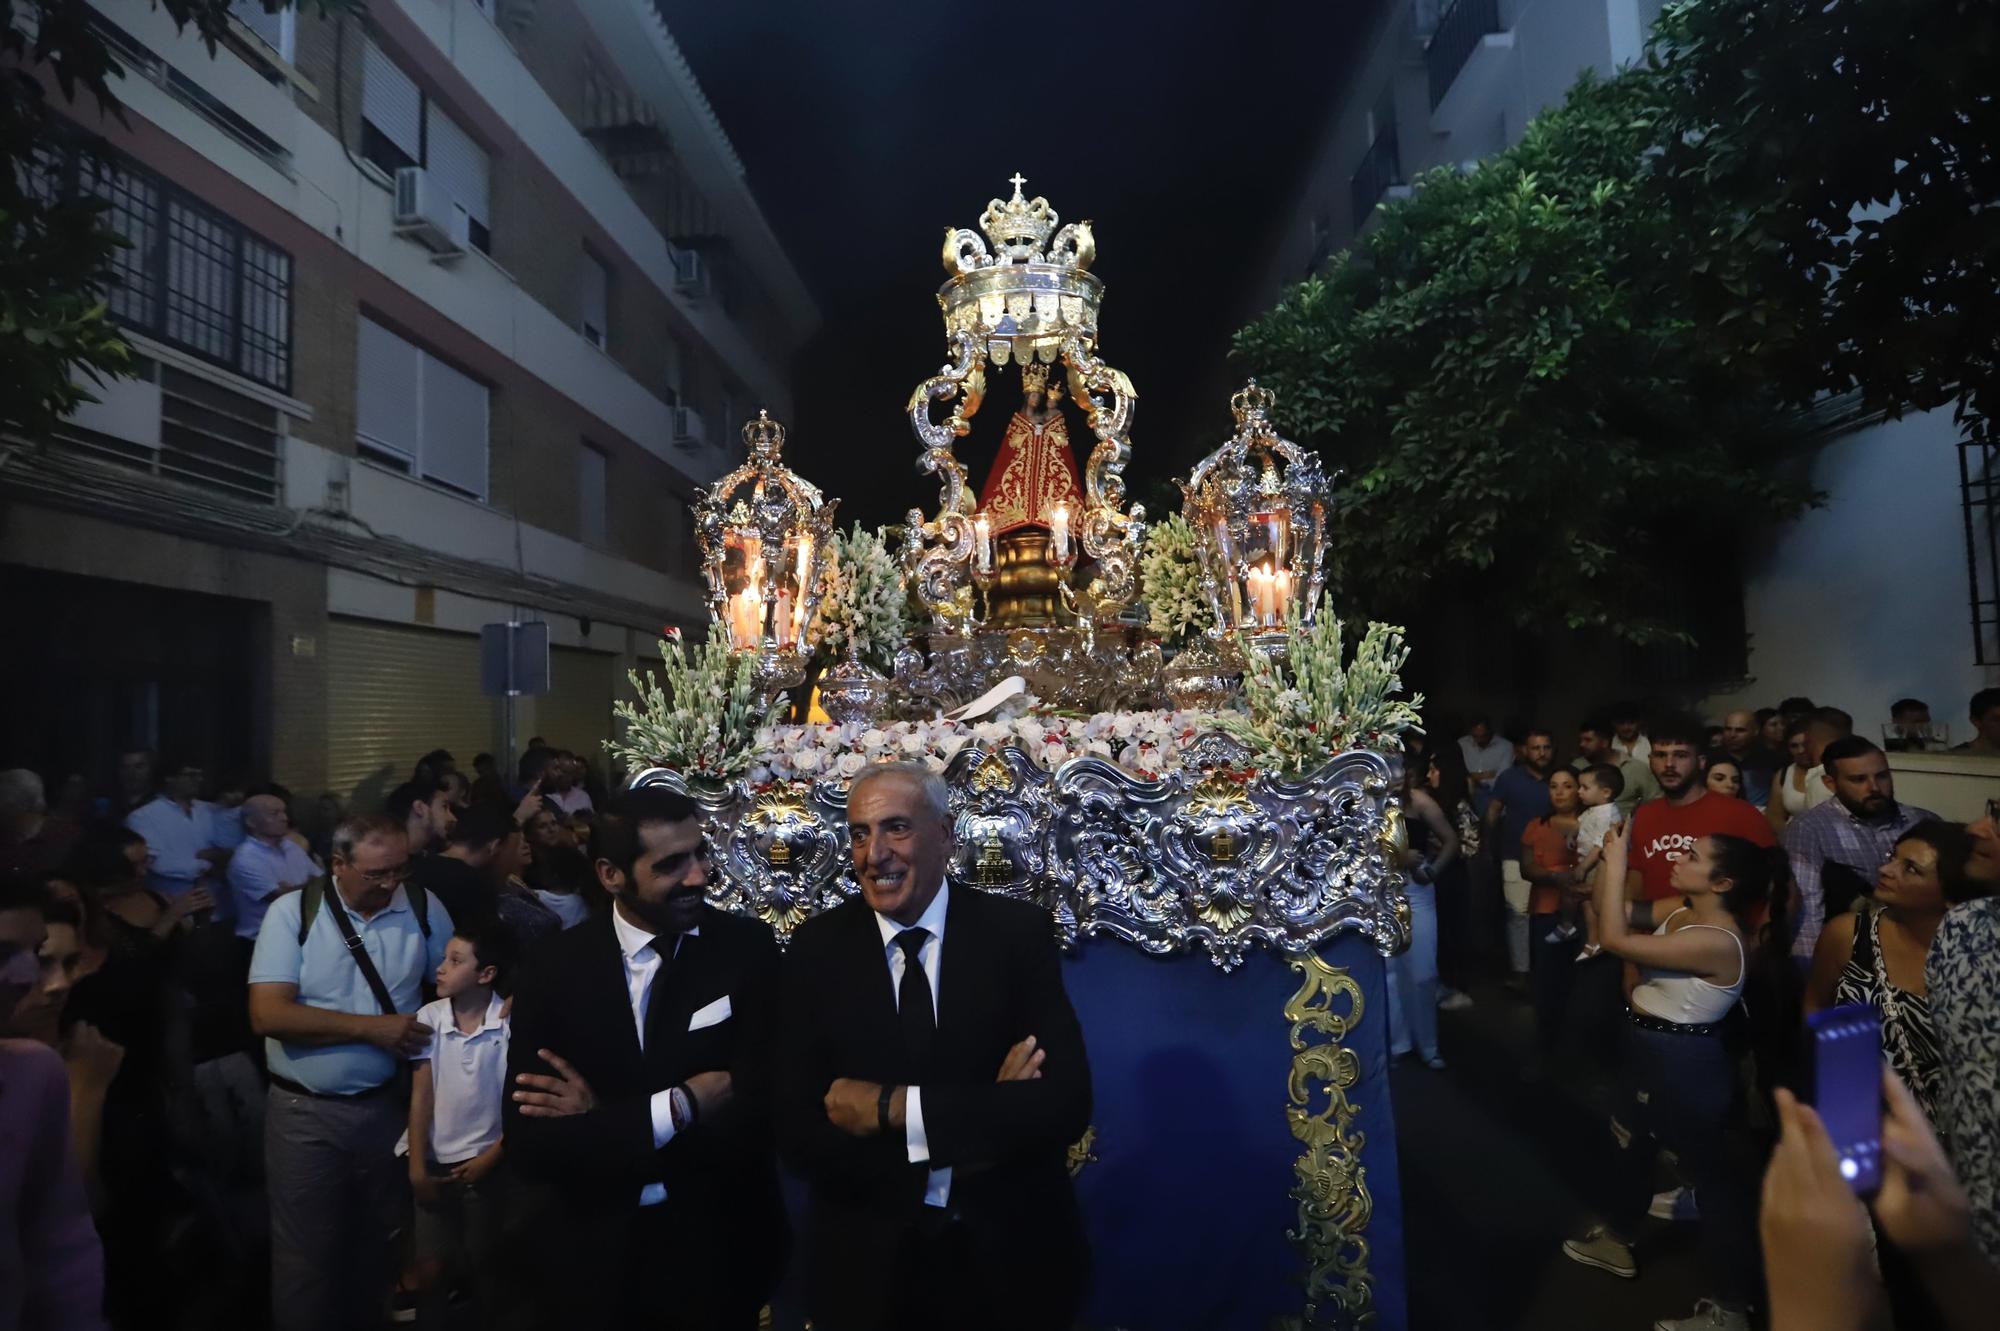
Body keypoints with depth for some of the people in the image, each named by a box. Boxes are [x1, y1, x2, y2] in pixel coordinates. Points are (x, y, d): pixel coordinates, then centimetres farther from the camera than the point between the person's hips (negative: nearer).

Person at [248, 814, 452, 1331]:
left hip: (389, 1105, 2)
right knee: (306, 1259, 10)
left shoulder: (423, 908, -4)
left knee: (379, 1248, 18)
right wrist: (370, 1027, -19)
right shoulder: (292, 911, -9)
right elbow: (268, 1015, -16)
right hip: (305, 1113, -2)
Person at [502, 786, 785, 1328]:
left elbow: (759, 1110, -17)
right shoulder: (555, 970, -9)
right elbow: (530, 1145, -13)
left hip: (719, 1250, -1)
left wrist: (602, 1123, -17)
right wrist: (679, 1107, -20)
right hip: (596, 1255, 1)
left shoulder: (748, 950, -12)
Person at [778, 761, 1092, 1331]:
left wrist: (895, 1109, -24)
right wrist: (982, 1125, -21)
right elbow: (800, 1133, -12)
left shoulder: (1018, 932, -11)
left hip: (1010, 1259, 0)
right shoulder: (817, 948, -7)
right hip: (867, 1265, 1)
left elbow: (1065, 1103, -19)